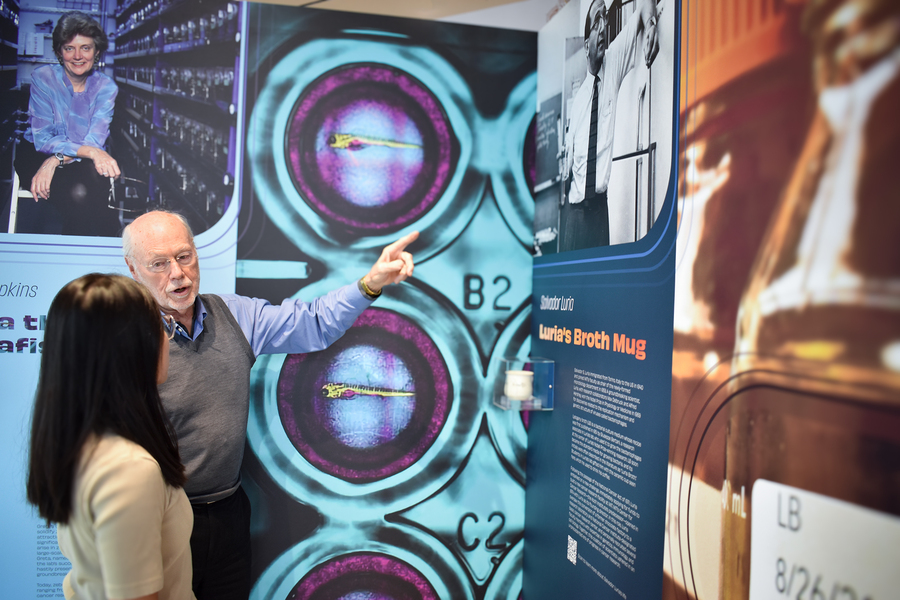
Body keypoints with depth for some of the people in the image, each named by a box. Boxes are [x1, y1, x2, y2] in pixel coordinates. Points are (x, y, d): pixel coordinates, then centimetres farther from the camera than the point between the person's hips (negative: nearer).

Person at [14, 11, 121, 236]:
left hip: (85, 161, 2)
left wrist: (56, 160, -29)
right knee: (77, 194, -35)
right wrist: (90, 151, -31)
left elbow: (95, 142, -11)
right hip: (38, 157, -1)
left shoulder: (106, 87, -2)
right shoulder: (43, 78, -6)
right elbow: (43, 139, -13)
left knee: (98, 180, -36)